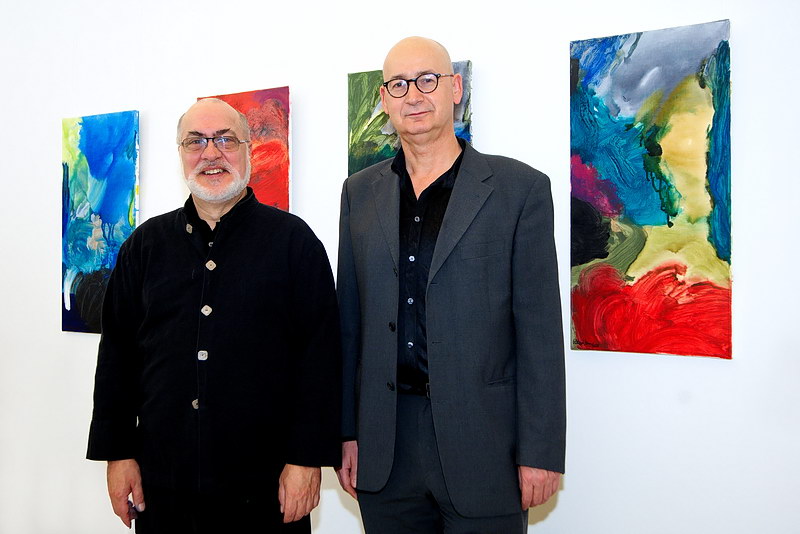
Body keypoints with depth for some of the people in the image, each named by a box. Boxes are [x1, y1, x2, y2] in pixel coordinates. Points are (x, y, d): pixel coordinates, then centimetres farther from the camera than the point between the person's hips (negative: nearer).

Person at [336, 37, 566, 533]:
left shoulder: (519, 189, -3)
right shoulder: (360, 192, 8)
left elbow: (540, 330, -5)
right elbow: (350, 321, 10)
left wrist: (540, 451, -8)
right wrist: (346, 433, 7)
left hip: (481, 449, -3)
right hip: (384, 449, 3)